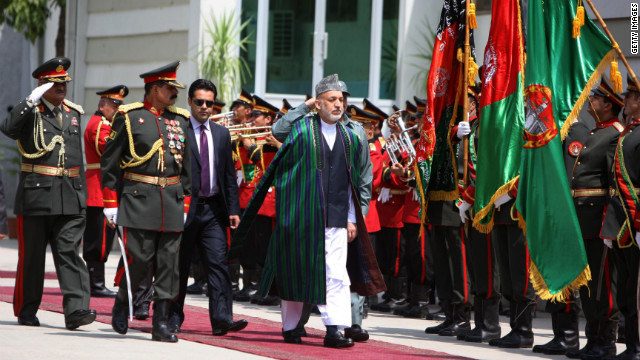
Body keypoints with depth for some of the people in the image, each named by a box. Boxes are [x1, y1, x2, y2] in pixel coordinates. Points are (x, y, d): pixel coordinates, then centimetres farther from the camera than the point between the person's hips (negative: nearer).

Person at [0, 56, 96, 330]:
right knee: (32, 255, 4)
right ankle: (26, 312, 15)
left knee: (69, 251, -7)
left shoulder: (73, 114, 15)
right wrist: (32, 101, -27)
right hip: (35, 195, -3)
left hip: (69, 199, 4)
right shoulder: (30, 113, -1)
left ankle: (75, 309, -15)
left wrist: (81, 194, 19)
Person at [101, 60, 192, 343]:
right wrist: (111, 203, -5)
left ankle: (161, 323, 4)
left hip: (172, 200, 4)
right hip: (139, 199, -4)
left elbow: (187, 167, 16)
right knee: (139, 258, -8)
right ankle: (121, 303, 18)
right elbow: (109, 162, 0)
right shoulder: (129, 117, 0)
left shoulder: (180, 120, 13)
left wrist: (185, 203, 11)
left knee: (169, 262, 0)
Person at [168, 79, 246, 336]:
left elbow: (229, 175, 15)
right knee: (179, 265, 5)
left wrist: (233, 209, 7)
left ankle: (222, 318, -12)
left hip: (213, 209, 3)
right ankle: (174, 317, 16)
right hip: (184, 208, -3)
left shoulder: (222, 134, 13)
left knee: (218, 262, -6)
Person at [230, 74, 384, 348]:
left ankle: (334, 330, -12)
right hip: (301, 218, -3)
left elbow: (351, 184, 15)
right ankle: (290, 328, 18)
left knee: (336, 275, -8)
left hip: (336, 219, 3)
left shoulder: (349, 138, 11)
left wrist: (352, 220, 10)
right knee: (294, 272, 5)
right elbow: (278, 172, 0)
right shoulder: (301, 130, -1)